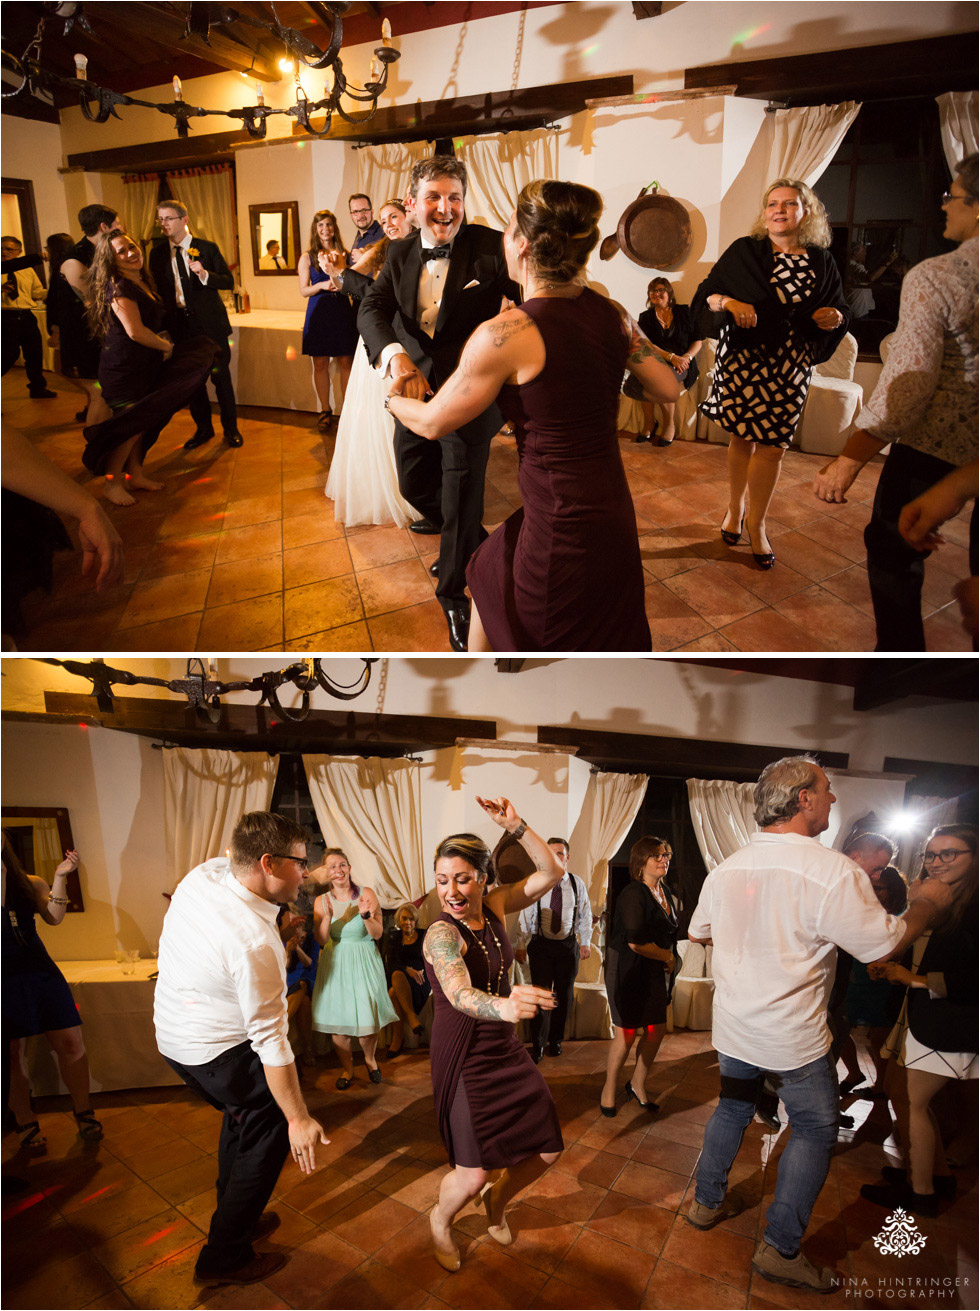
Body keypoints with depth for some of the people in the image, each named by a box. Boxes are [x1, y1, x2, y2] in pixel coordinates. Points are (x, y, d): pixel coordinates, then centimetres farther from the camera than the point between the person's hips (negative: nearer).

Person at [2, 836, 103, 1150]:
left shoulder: (31, 884, 9)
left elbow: (54, 917, -2)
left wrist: (60, 877, -10)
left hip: (40, 971, 3)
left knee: (70, 1042, 1)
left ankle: (83, 1111, 17)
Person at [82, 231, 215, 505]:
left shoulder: (141, 283, 12)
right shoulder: (119, 287, -17)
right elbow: (135, 331, -22)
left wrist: (162, 339, 7)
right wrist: (167, 346, -9)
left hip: (144, 366, 9)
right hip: (123, 367, -9)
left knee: (138, 422, 15)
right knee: (131, 423, -6)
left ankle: (135, 475, 28)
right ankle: (113, 484, 6)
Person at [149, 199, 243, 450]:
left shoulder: (207, 248, -1)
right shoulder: (157, 253, 7)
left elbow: (228, 281, -3)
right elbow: (157, 289, 13)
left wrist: (204, 274, -21)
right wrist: (161, 324, 4)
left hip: (210, 325, -3)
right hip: (180, 325, 3)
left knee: (221, 376, 3)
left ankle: (230, 428, 17)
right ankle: (203, 428, 23)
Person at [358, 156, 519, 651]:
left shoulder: (488, 247, -10)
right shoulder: (401, 254, 3)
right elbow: (371, 309, -10)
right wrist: (395, 353, -31)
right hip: (414, 387, 5)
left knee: (461, 497, 1)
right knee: (414, 485, 17)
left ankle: (453, 592, 24)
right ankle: (469, 540, 49)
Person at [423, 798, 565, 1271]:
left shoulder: (494, 907, -4)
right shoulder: (441, 934, -24)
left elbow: (552, 872, -6)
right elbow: (459, 993, -42)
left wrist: (514, 824, -21)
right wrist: (503, 1006, -65)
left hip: (504, 1046, 6)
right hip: (463, 1056, -6)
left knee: (548, 1149, 7)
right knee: (473, 1173, -10)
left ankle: (497, 1200, 38)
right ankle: (440, 1220, 26)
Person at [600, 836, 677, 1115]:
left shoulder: (665, 892, 9)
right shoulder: (633, 894, -19)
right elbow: (636, 943, -25)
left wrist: (669, 961, 7)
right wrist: (667, 956, -11)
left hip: (656, 972, 8)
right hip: (629, 971, -8)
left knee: (657, 1030, 8)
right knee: (627, 1034, -1)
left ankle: (637, 1086, 29)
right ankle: (609, 1088, 22)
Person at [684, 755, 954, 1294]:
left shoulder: (725, 870, -4)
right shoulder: (831, 871, -24)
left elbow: (697, 932, 10)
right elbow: (886, 943, -17)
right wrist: (928, 902, 1)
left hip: (732, 1027, 6)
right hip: (793, 1038, -6)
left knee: (732, 1108, 24)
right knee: (815, 1130, 13)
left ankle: (707, 1201, 37)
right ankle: (780, 1249, 18)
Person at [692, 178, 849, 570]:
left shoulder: (821, 261, 4)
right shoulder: (744, 251, -2)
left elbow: (840, 309, 14)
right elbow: (706, 293, 0)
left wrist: (836, 316, -9)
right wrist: (728, 302, -21)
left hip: (792, 365, 1)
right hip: (743, 358, -1)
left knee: (772, 444, 3)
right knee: (742, 436, 8)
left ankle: (755, 523, 19)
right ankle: (735, 508, 30)